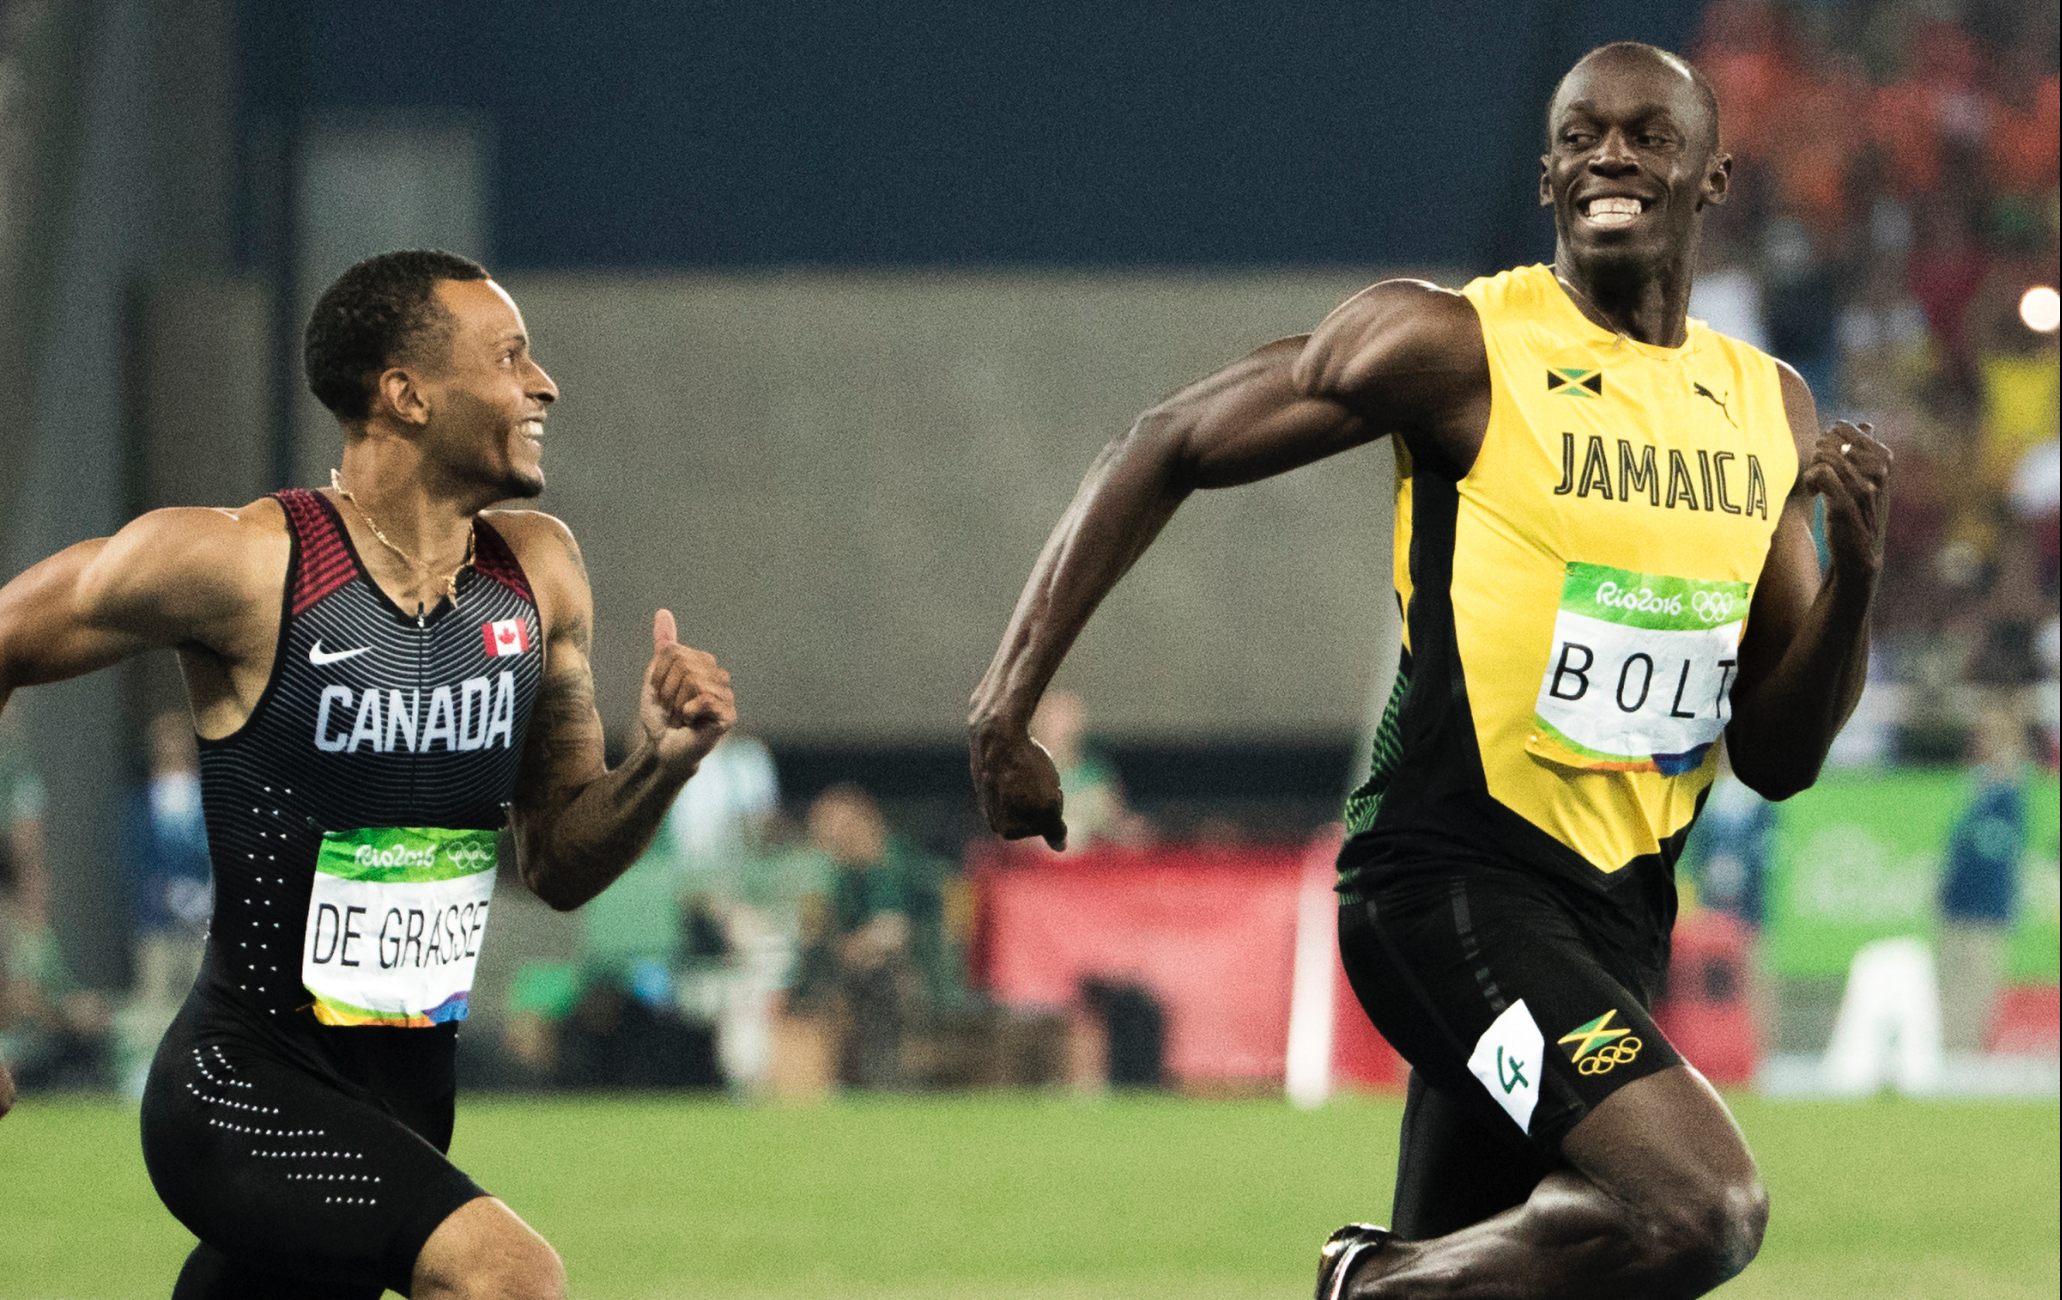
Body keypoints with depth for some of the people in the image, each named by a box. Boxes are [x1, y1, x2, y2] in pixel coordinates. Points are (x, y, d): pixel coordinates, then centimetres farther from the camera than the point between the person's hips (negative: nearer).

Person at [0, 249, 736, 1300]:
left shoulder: (536, 573, 6)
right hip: (244, 1086, -7)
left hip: (408, 1101, 7)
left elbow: (560, 866, 14)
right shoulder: (237, 565, -15)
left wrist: (659, 766, -7)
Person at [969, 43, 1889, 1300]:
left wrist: (1856, 572, -6)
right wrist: (1008, 705, -6)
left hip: (1618, 914, 7)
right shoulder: (1459, 347, -7)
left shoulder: (1766, 408, 12)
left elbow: (1778, 756, 13)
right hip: (1456, 874, -7)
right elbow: (1168, 452, 0)